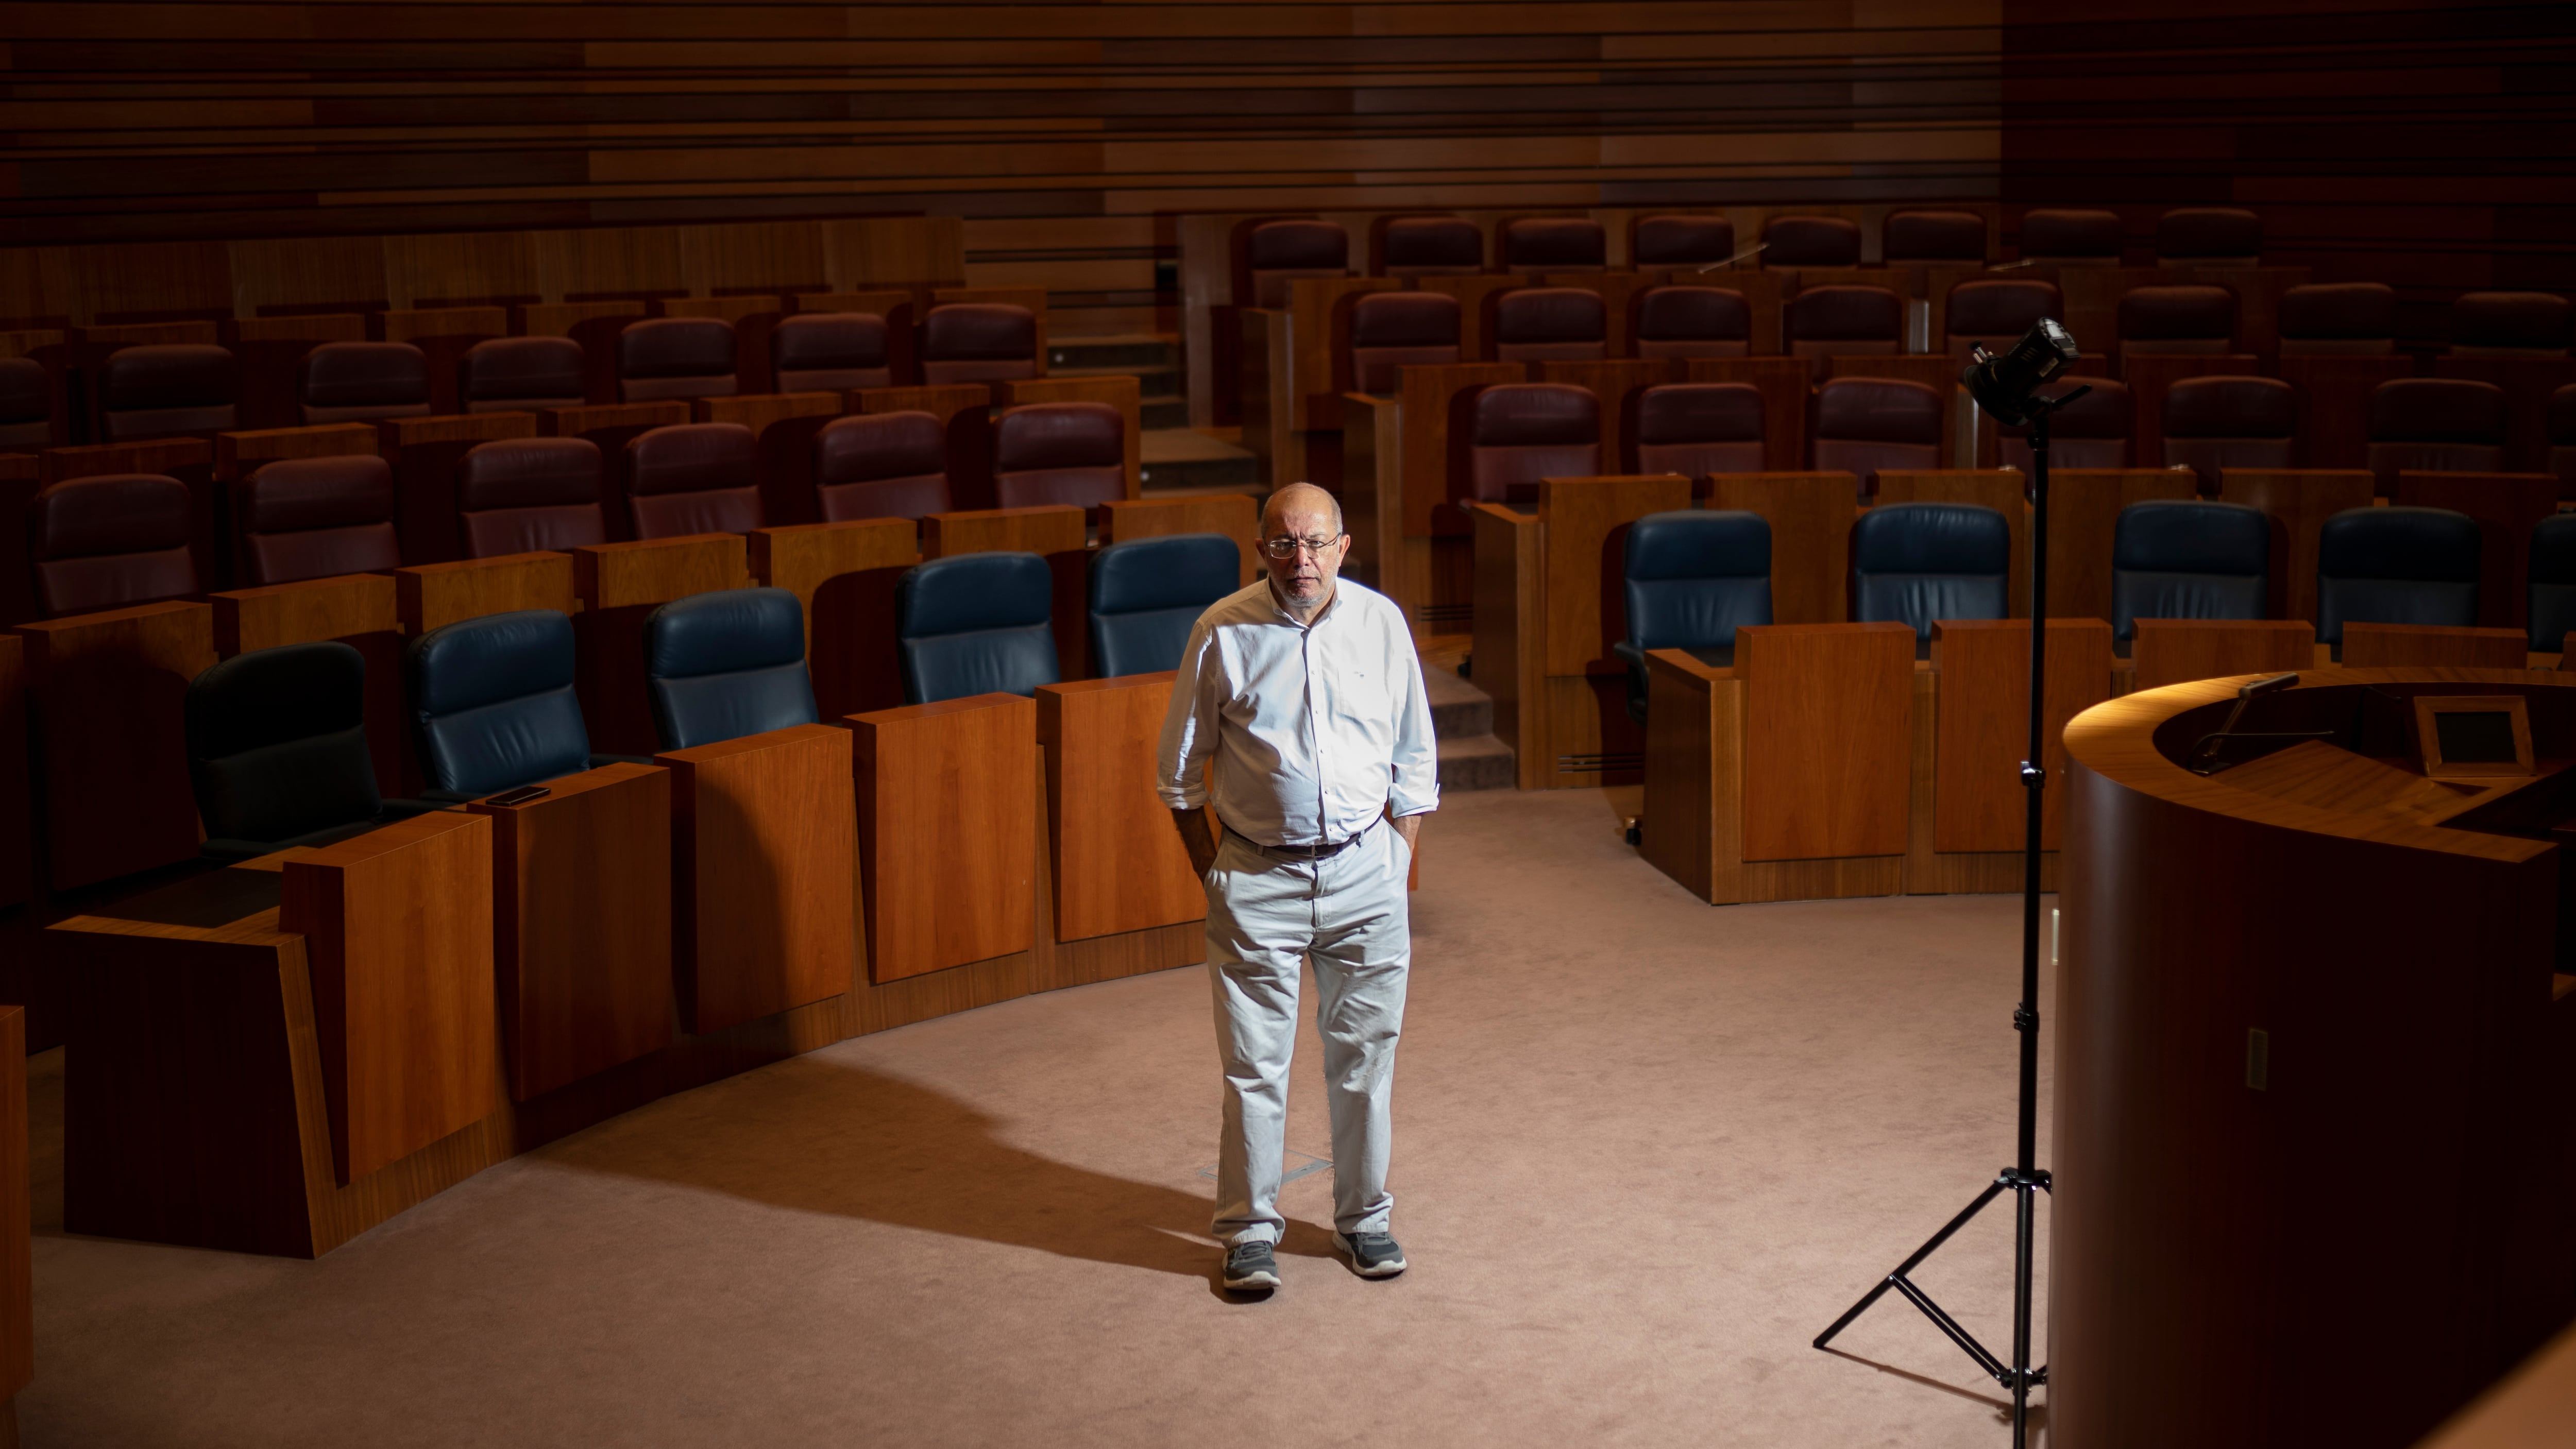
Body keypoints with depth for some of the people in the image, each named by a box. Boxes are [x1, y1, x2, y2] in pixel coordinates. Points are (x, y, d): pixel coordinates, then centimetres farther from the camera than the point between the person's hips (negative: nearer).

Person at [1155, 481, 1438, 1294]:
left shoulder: (1381, 624, 1)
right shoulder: (1223, 632, -5)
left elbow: (1414, 761, 9)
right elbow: (1182, 769, 5)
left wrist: (1399, 873, 6)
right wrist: (1212, 876, 3)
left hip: (1365, 867, 2)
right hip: (1258, 873, -2)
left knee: (1364, 1055, 10)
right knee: (1254, 1063, 2)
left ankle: (1363, 1219, 25)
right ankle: (1250, 1228, 16)